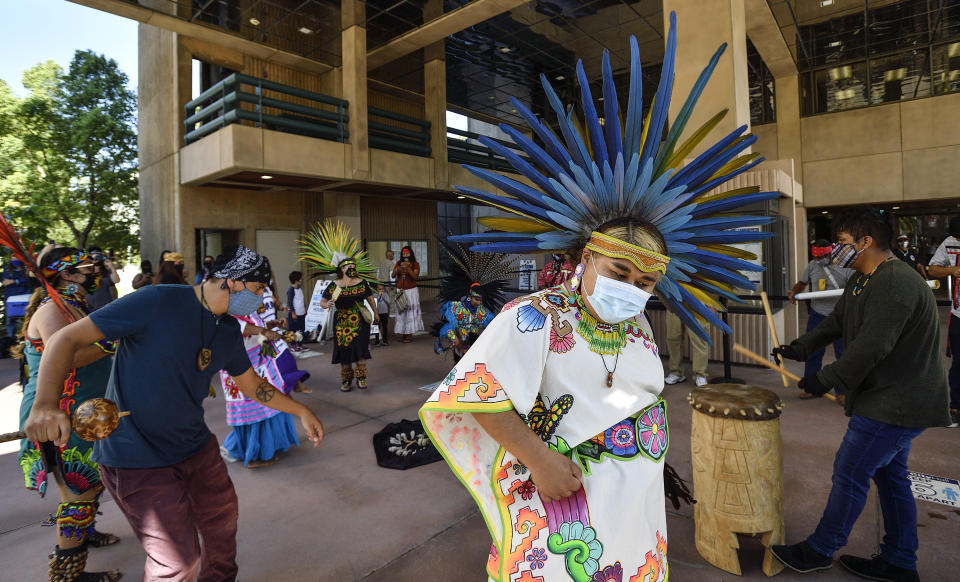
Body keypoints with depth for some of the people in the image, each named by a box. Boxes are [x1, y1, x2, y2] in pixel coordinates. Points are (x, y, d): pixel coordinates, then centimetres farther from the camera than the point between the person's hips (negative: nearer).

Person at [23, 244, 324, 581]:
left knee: (222, 518, 21)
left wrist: (301, 411, 14)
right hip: (137, 457, -7)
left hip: (196, 445, 7)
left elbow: (253, 385, 14)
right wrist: (45, 404, -34)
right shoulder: (159, 301, -21)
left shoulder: (229, 331, 2)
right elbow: (68, 338, -19)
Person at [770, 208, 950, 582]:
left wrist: (827, 379, -21)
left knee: (850, 473, -1)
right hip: (895, 400, 10)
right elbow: (836, 322, 16)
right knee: (890, 476, 17)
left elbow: (872, 346, -29)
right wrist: (803, 347, 2)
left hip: (895, 403, -10)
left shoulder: (896, 282, -24)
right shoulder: (862, 281, 10)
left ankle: (820, 550, 13)